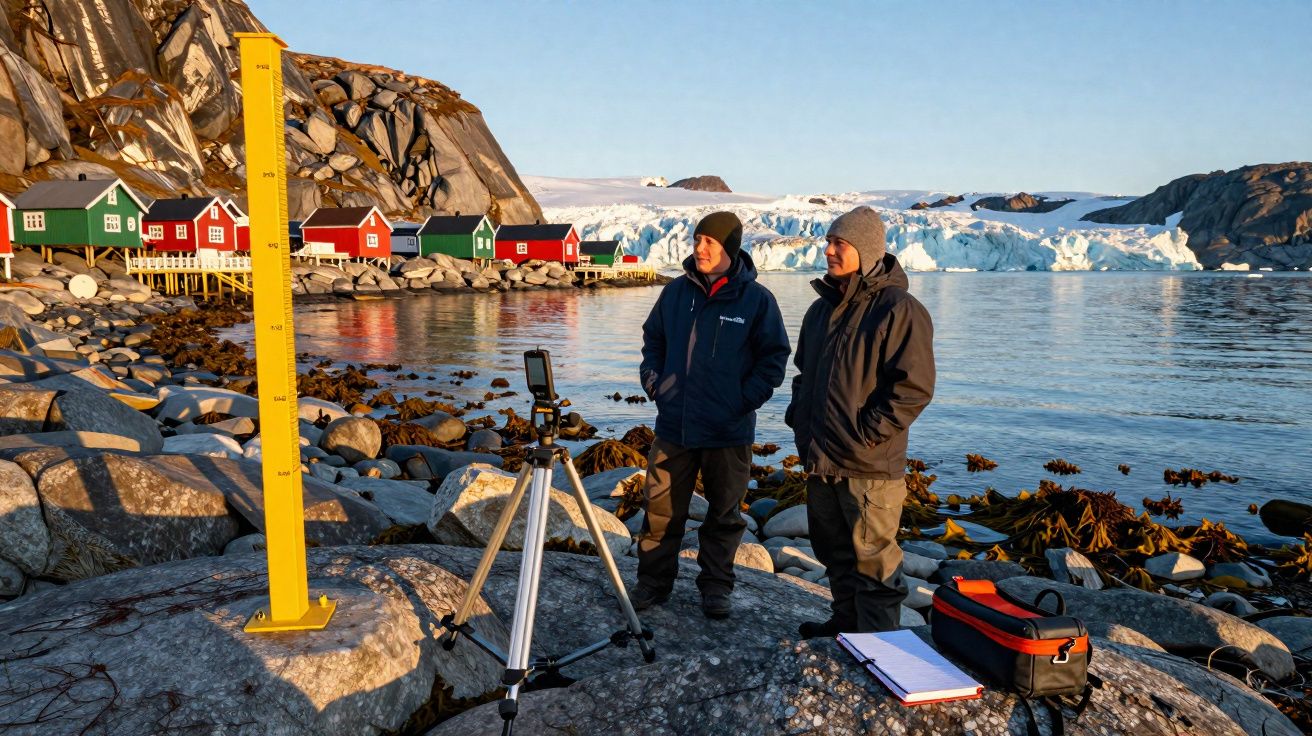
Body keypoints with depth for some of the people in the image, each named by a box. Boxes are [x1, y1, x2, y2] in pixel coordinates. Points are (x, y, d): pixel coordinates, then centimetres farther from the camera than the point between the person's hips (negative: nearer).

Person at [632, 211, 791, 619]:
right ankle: (653, 581, 23)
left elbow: (775, 356, 0)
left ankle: (716, 586, 25)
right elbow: (653, 340, 17)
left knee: (724, 512, 10)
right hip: (674, 425, 3)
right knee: (661, 508, 8)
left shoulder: (756, 298, -5)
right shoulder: (676, 291, 4)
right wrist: (653, 381, 5)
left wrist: (746, 399, -8)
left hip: (729, 431, -2)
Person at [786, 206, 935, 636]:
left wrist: (866, 433, -17)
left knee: (872, 556, -1)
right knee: (835, 552, 19)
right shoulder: (823, 308, 14)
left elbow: (913, 387, -16)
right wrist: (799, 416, 12)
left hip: (869, 466, -8)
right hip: (820, 459, 8)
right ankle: (846, 623, 35)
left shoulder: (899, 309, -11)